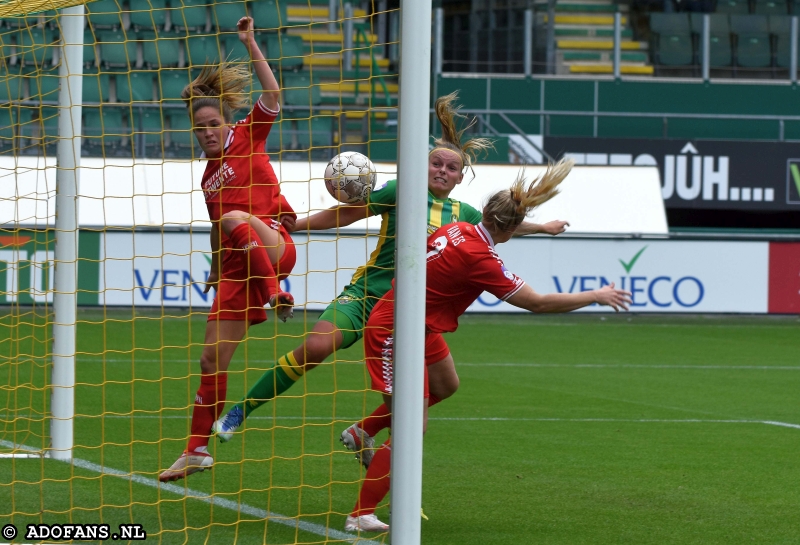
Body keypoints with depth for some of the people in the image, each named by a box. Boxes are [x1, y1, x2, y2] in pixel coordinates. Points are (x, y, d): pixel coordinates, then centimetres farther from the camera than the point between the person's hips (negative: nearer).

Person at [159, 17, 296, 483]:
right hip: (238, 270, 7)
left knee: (235, 218, -40)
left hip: (273, 244, -7)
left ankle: (278, 295, -42)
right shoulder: (209, 174, 19)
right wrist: (216, 270, 30)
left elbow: (272, 96, -13)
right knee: (212, 360, 3)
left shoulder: (249, 137, 3)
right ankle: (198, 451, 9)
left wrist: (251, 44, -17)